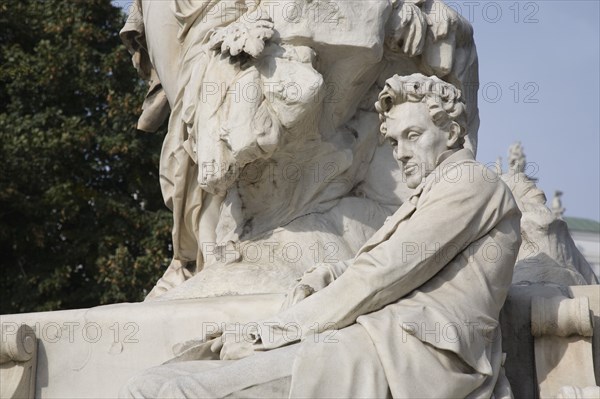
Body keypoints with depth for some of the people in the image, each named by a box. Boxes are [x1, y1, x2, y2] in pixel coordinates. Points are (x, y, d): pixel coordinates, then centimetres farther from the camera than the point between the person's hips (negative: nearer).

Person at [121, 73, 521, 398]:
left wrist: (269, 332, -9)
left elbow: (381, 277, -9)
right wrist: (317, 279, 2)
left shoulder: (472, 182, 0)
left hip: (402, 356, -10)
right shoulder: (432, 195, 31)